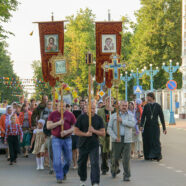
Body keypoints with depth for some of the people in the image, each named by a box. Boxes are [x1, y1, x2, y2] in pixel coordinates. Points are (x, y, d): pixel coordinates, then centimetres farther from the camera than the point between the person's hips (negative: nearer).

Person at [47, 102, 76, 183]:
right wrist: (58, 123, -17)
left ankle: (64, 172, 33)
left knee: (68, 159, 7)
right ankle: (59, 177, -2)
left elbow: (74, 127, 3)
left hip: (67, 139, 2)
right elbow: (48, 126, -4)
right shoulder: (53, 114, 2)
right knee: (57, 159, -10)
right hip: (56, 139, -2)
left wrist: (67, 131, -16)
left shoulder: (70, 115, 4)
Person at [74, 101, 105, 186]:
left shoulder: (99, 119, 2)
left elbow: (103, 133, 1)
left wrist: (94, 131, -16)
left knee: (95, 164, -12)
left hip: (94, 145, -1)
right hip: (83, 144, 1)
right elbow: (76, 131, -2)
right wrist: (85, 134, -16)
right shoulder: (81, 117, -1)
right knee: (82, 163, 12)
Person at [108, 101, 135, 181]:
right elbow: (109, 128, 0)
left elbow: (133, 124, -10)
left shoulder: (130, 116, 9)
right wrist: (115, 137, -12)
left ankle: (126, 176, 3)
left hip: (127, 140, 0)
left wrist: (122, 121, -14)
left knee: (126, 159, -6)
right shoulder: (114, 116, 6)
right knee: (115, 157, 5)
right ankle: (114, 170, 33)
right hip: (117, 140, 0)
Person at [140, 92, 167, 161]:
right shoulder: (146, 106, 5)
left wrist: (164, 128, -1)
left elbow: (162, 117, 0)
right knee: (147, 141, 2)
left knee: (156, 141, -11)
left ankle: (157, 155, -9)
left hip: (155, 126, -2)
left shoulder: (158, 106, -1)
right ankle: (148, 156, 10)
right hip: (147, 126, 2)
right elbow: (143, 116, 0)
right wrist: (141, 125, -14)